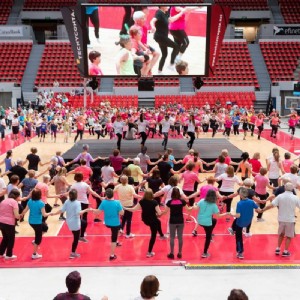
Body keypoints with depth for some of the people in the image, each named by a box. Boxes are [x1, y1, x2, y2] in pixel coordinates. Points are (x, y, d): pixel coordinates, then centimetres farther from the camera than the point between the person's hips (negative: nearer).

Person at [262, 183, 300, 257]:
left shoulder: (280, 196, -9)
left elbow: (271, 205, -13)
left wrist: (262, 210, -4)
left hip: (281, 219, 2)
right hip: (290, 220, -2)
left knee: (281, 234, 22)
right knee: (289, 236, 12)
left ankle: (278, 249, 25)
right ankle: (285, 251, 13)